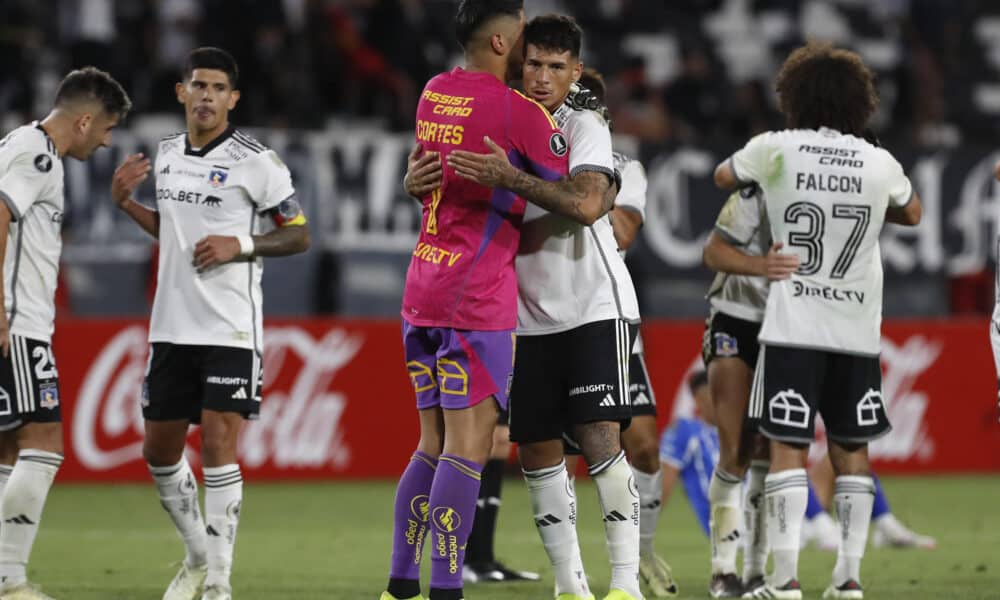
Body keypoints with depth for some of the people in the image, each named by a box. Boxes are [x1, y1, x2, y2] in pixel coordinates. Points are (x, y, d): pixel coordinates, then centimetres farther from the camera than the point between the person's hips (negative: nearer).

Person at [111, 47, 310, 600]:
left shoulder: (255, 161, -7)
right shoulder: (167, 154, 11)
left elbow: (299, 235, -4)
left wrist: (241, 245, -17)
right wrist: (126, 203, 9)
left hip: (230, 329, -6)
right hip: (171, 325, 6)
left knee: (219, 444, -12)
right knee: (159, 451, 10)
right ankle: (199, 554, 30)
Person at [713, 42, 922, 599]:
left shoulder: (776, 150, -6)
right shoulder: (880, 164, 0)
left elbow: (724, 176, 15)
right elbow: (912, 213, 22)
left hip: (794, 327, -2)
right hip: (857, 330, 2)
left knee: (788, 446, -3)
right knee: (852, 447, 10)